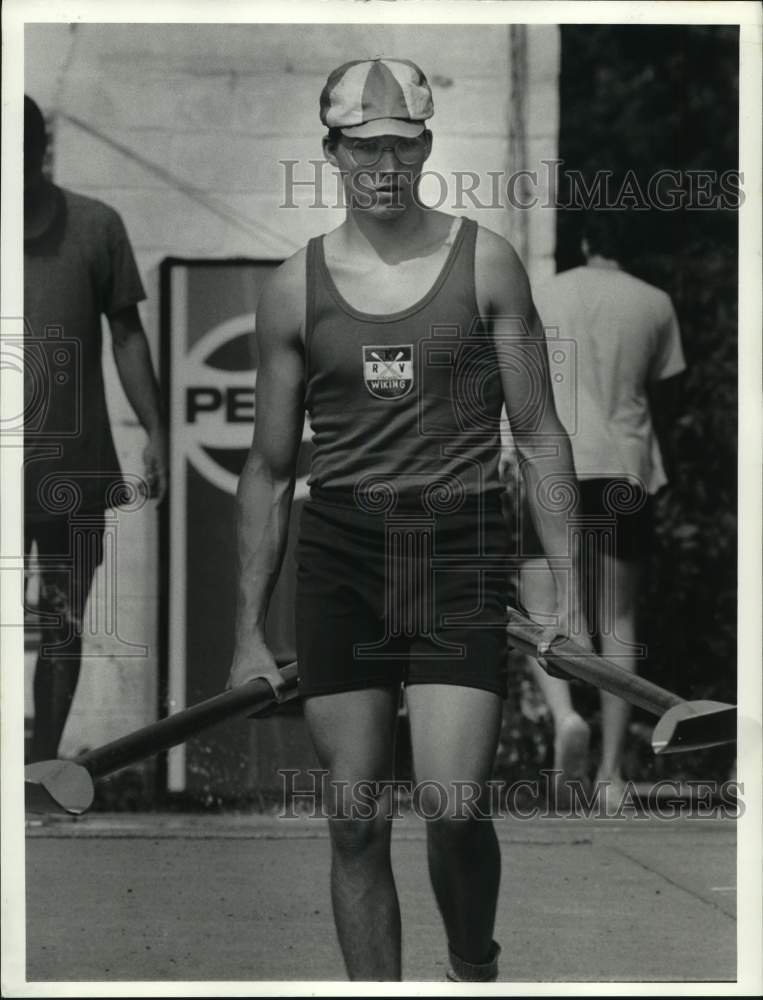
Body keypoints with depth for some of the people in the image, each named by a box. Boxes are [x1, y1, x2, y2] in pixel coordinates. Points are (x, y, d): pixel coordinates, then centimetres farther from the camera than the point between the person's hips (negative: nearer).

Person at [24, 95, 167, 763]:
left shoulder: (94, 227, 1)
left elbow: (127, 334, 8)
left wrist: (155, 431, 2)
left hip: (75, 469, 1)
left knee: (62, 627, 7)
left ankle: (45, 766, 18)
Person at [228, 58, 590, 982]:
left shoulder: (484, 264, 2)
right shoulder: (295, 289, 6)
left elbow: (539, 434, 6)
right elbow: (269, 469, 12)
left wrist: (567, 585, -2)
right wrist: (248, 633, 10)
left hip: (459, 550, -2)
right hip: (340, 556, 2)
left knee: (453, 807, -13)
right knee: (356, 821, 2)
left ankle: (475, 969, 16)